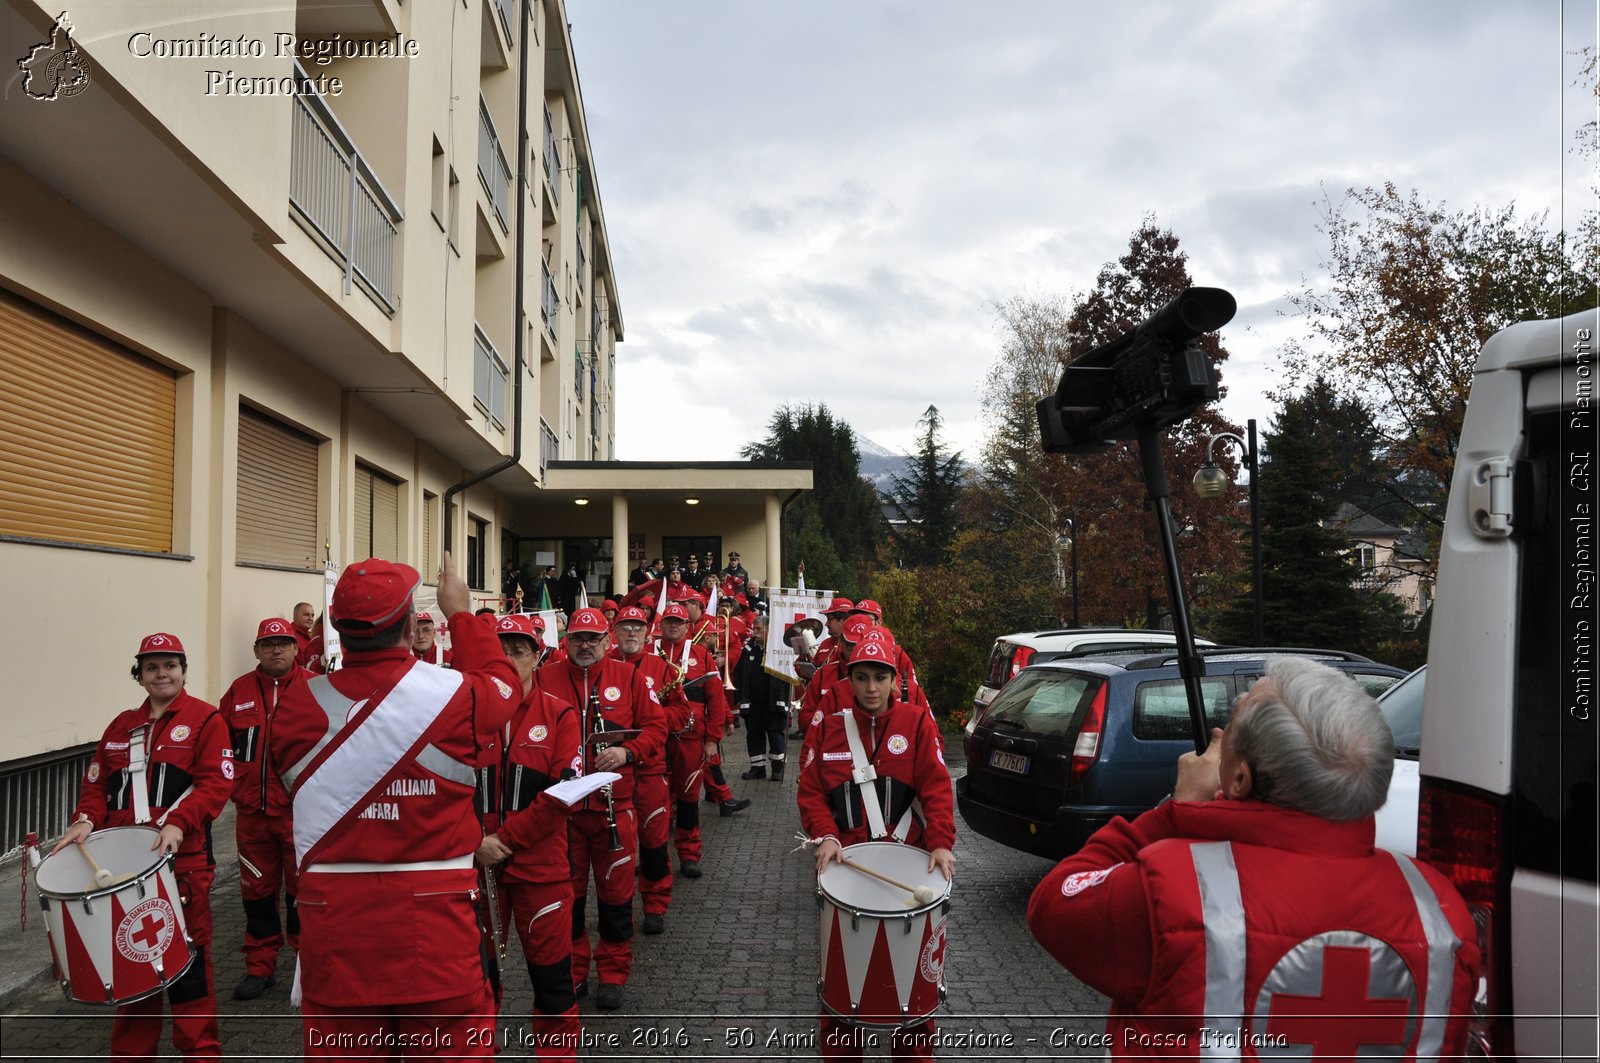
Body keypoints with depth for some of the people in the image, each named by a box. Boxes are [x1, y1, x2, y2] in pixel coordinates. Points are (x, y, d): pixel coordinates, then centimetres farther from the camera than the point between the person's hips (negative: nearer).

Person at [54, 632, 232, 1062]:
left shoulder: (205, 720, -2)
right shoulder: (121, 726, 16)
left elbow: (215, 783, -11)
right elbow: (97, 783, 15)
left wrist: (178, 822, -24)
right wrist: (86, 820, -4)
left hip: (183, 860, -5)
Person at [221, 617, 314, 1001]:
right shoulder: (239, 691, 6)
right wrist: (235, 783, 6)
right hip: (252, 811, 4)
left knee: (303, 890, 4)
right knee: (257, 890, 13)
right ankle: (259, 968, 27)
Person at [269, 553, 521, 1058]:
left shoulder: (295, 705, -6)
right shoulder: (458, 694, -13)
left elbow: (291, 786, 12)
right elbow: (502, 683, 10)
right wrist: (461, 613, 21)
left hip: (332, 923, 3)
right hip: (434, 919, -3)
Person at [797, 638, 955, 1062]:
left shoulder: (917, 722, -2)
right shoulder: (827, 726, 1)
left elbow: (936, 788, -7)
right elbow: (811, 791, 0)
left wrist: (940, 842, -20)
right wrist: (826, 837, -16)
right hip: (845, 859, 1)